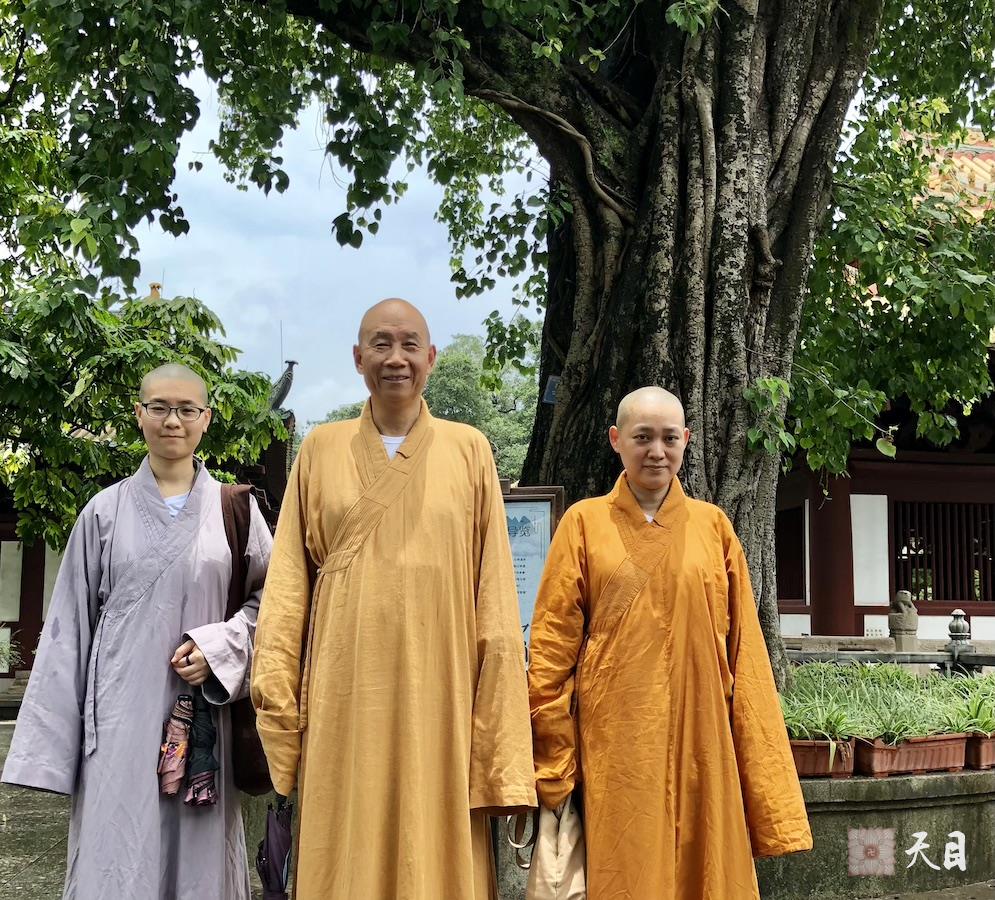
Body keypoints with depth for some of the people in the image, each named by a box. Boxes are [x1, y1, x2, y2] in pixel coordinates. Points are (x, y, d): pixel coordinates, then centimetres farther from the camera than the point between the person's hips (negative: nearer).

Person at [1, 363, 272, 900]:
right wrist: (50, 742, 2)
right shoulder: (105, 511, 5)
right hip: (122, 715, 0)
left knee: (199, 855, 5)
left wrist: (219, 645, -10)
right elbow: (70, 626, 6)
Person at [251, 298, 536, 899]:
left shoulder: (469, 450, 5)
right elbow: (289, 579, 6)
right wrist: (276, 691, -5)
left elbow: (494, 589, 2)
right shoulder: (322, 449, 9)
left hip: (437, 696, -1)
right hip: (343, 697, 1)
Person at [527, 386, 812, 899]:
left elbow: (744, 650, 7)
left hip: (700, 740, 2)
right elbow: (552, 645, 0)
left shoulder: (712, 526, 8)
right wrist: (552, 759, -8)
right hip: (616, 746, -2)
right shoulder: (585, 523, 3)